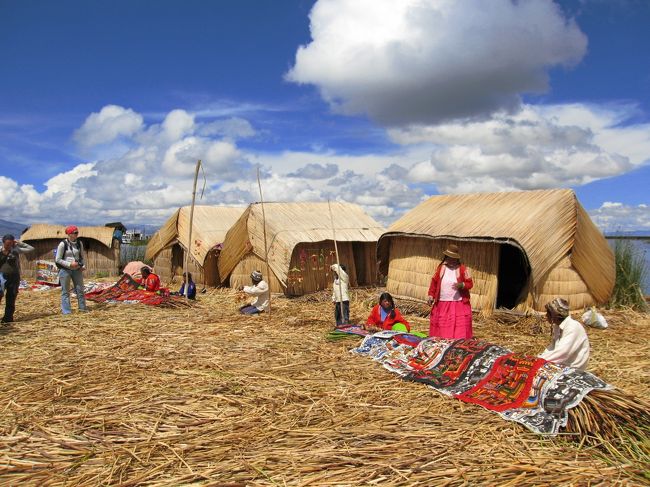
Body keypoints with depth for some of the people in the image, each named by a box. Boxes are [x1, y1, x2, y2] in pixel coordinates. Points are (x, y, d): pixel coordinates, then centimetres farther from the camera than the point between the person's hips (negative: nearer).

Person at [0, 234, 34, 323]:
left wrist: (19, 243, 2)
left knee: (11, 298, 5)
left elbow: (31, 248, 5)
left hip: (14, 277, 0)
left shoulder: (16, 250, 1)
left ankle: (8, 317, 14)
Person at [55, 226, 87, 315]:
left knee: (80, 289, 7)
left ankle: (82, 307, 19)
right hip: (65, 270, -4)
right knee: (65, 291, 2)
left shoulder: (79, 243, 5)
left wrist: (83, 265, 0)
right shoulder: (63, 244, -10)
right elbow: (58, 259, -8)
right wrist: (69, 264, -17)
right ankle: (66, 311, 9)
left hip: (77, 270, 4)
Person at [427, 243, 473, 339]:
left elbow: (470, 283, 1)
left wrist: (462, 285, -19)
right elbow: (434, 282, 11)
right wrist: (431, 295, 1)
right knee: (440, 329, 7)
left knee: (460, 330, -6)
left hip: (459, 304, -2)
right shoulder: (441, 268, 7)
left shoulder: (462, 269, 0)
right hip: (441, 304, 3)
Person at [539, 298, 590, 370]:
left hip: (573, 368, -8)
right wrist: (540, 357, -3)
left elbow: (563, 352, -29)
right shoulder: (557, 326, 5)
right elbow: (553, 347, 13)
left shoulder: (573, 327, -21)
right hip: (562, 364, 8)